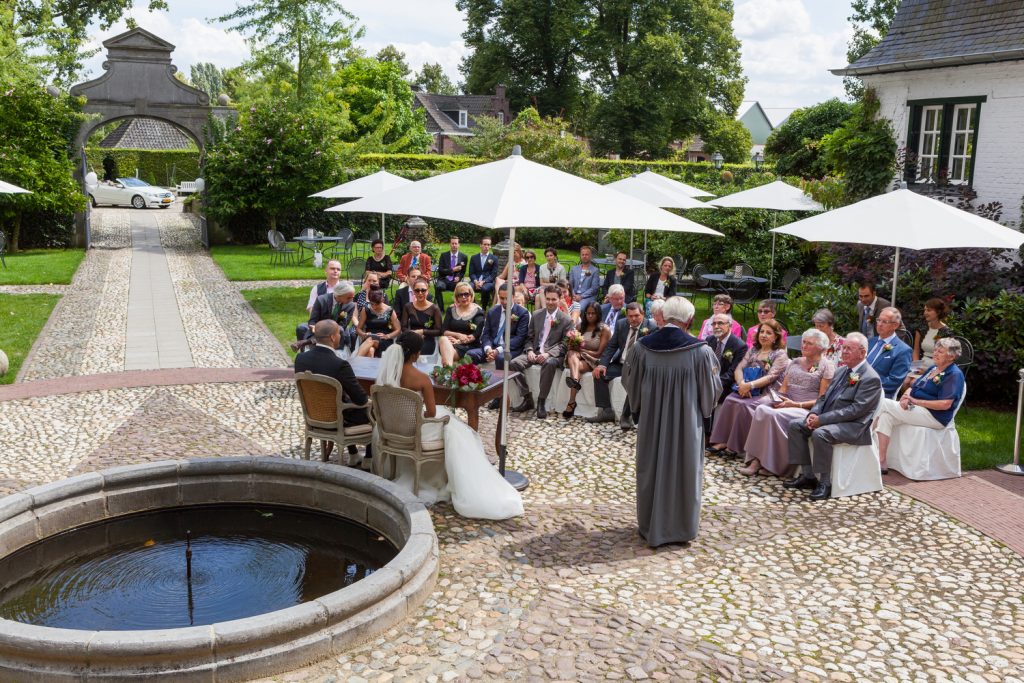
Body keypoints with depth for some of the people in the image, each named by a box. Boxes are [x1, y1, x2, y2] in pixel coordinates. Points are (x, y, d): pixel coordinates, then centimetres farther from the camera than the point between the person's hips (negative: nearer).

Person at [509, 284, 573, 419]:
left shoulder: (566, 320, 0)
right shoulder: (536, 315, 13)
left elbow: (564, 344, -5)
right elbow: (530, 337, 14)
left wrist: (548, 354, -21)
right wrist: (530, 351, -8)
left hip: (553, 355, -4)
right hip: (535, 352, 4)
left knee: (549, 363, -40)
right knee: (513, 363, -22)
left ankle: (541, 402, -26)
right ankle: (527, 399, -10)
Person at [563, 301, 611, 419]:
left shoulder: (605, 329, 0)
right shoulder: (580, 326, 13)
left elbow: (599, 353, -4)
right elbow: (570, 344, 16)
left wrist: (580, 349, -11)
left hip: (594, 360, -3)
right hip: (578, 356, 3)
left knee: (577, 366, -35)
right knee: (572, 353, -34)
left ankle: (571, 403, -42)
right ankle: (575, 380, -64)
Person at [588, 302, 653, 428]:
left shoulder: (651, 327, -9)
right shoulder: (621, 324, 5)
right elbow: (611, 346, 6)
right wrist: (602, 364, -6)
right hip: (620, 363, 6)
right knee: (599, 374, -10)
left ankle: (626, 417, -19)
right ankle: (606, 412, -4)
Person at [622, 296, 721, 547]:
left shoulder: (641, 347, -9)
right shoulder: (700, 351, -15)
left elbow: (630, 383, 3)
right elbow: (712, 390, -4)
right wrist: (704, 411, 16)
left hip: (650, 421, 2)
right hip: (687, 422, -2)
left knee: (651, 470, 17)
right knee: (684, 471, 14)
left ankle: (651, 528, 28)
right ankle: (682, 528, 26)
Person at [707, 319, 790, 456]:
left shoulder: (780, 354, 0)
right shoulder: (752, 351, 18)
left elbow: (771, 377, -12)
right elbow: (739, 368, 7)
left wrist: (750, 385, -23)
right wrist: (742, 383, -15)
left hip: (767, 393, -5)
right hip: (748, 391, 5)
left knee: (743, 405, -31)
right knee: (729, 400, -24)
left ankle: (735, 445, -22)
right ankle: (722, 441, -26)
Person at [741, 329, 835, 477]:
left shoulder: (827, 366, 0)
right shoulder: (795, 363, 20)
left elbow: (822, 400, -6)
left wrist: (796, 404, -15)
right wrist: (777, 398, -4)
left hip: (808, 409, -6)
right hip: (787, 404, 6)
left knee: (774, 414, -32)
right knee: (761, 409, -26)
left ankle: (773, 465, -22)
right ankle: (756, 459, -29)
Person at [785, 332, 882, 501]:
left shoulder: (871, 378, -12)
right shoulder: (841, 371, 16)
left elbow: (856, 410, -21)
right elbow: (824, 397, 18)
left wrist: (822, 419, -23)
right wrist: (814, 413, -4)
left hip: (853, 426, -9)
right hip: (827, 419, 9)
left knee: (820, 433, -33)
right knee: (795, 426, -4)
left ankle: (825, 483, -21)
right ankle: (808, 476, -2)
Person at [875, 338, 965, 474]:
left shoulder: (954, 375, -9)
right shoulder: (934, 369, 18)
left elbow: (945, 404, -19)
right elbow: (913, 388, 16)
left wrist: (915, 401, -19)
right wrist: (905, 397, -9)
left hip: (934, 416, -9)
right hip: (915, 408, 9)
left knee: (884, 403, -16)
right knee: (886, 416, -15)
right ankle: (881, 462, -18)